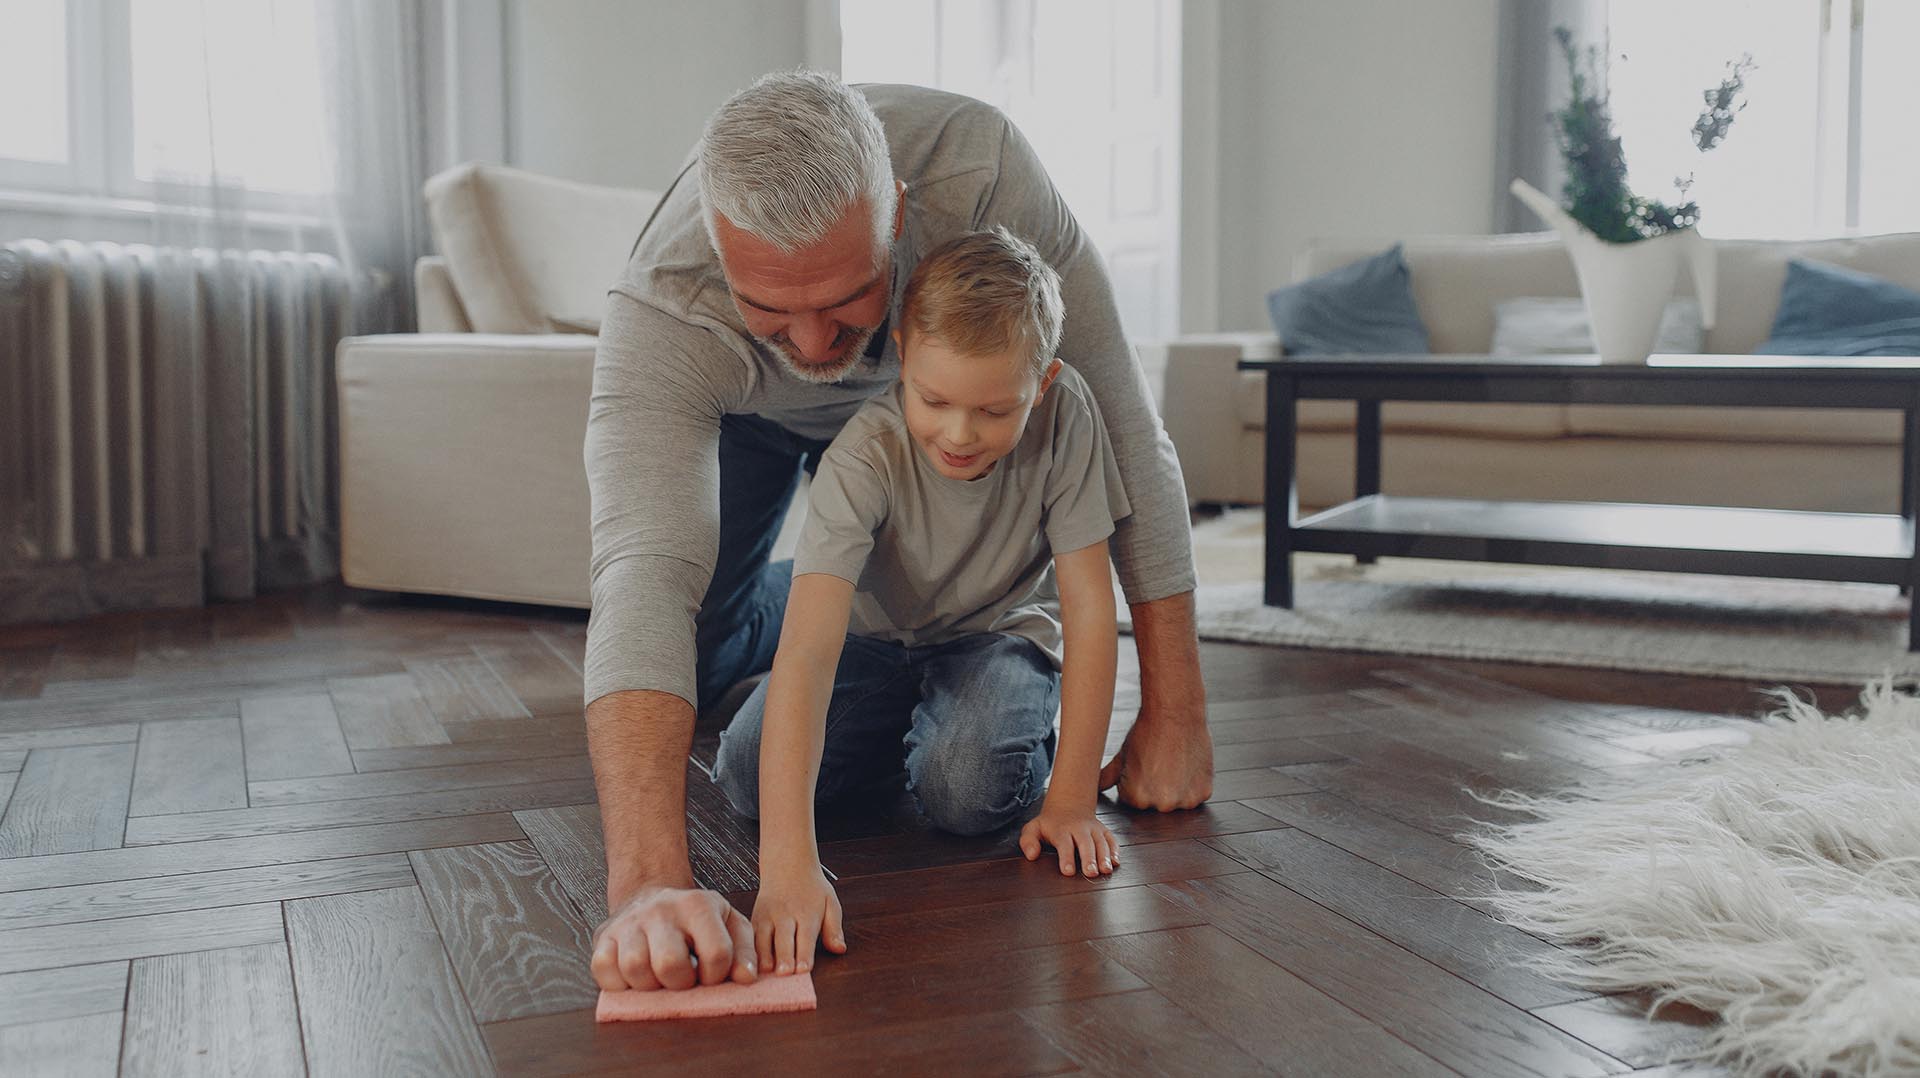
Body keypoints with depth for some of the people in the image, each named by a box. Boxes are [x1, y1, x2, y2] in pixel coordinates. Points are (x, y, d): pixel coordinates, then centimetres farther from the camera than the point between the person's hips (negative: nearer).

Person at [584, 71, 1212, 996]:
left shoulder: (978, 167, -43)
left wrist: (1175, 713, -35)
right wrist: (647, 883, -71)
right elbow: (644, 571, -57)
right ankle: (804, 605, 27)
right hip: (738, 414, 0)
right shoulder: (659, 311, -45)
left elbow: (1121, 430, -36)